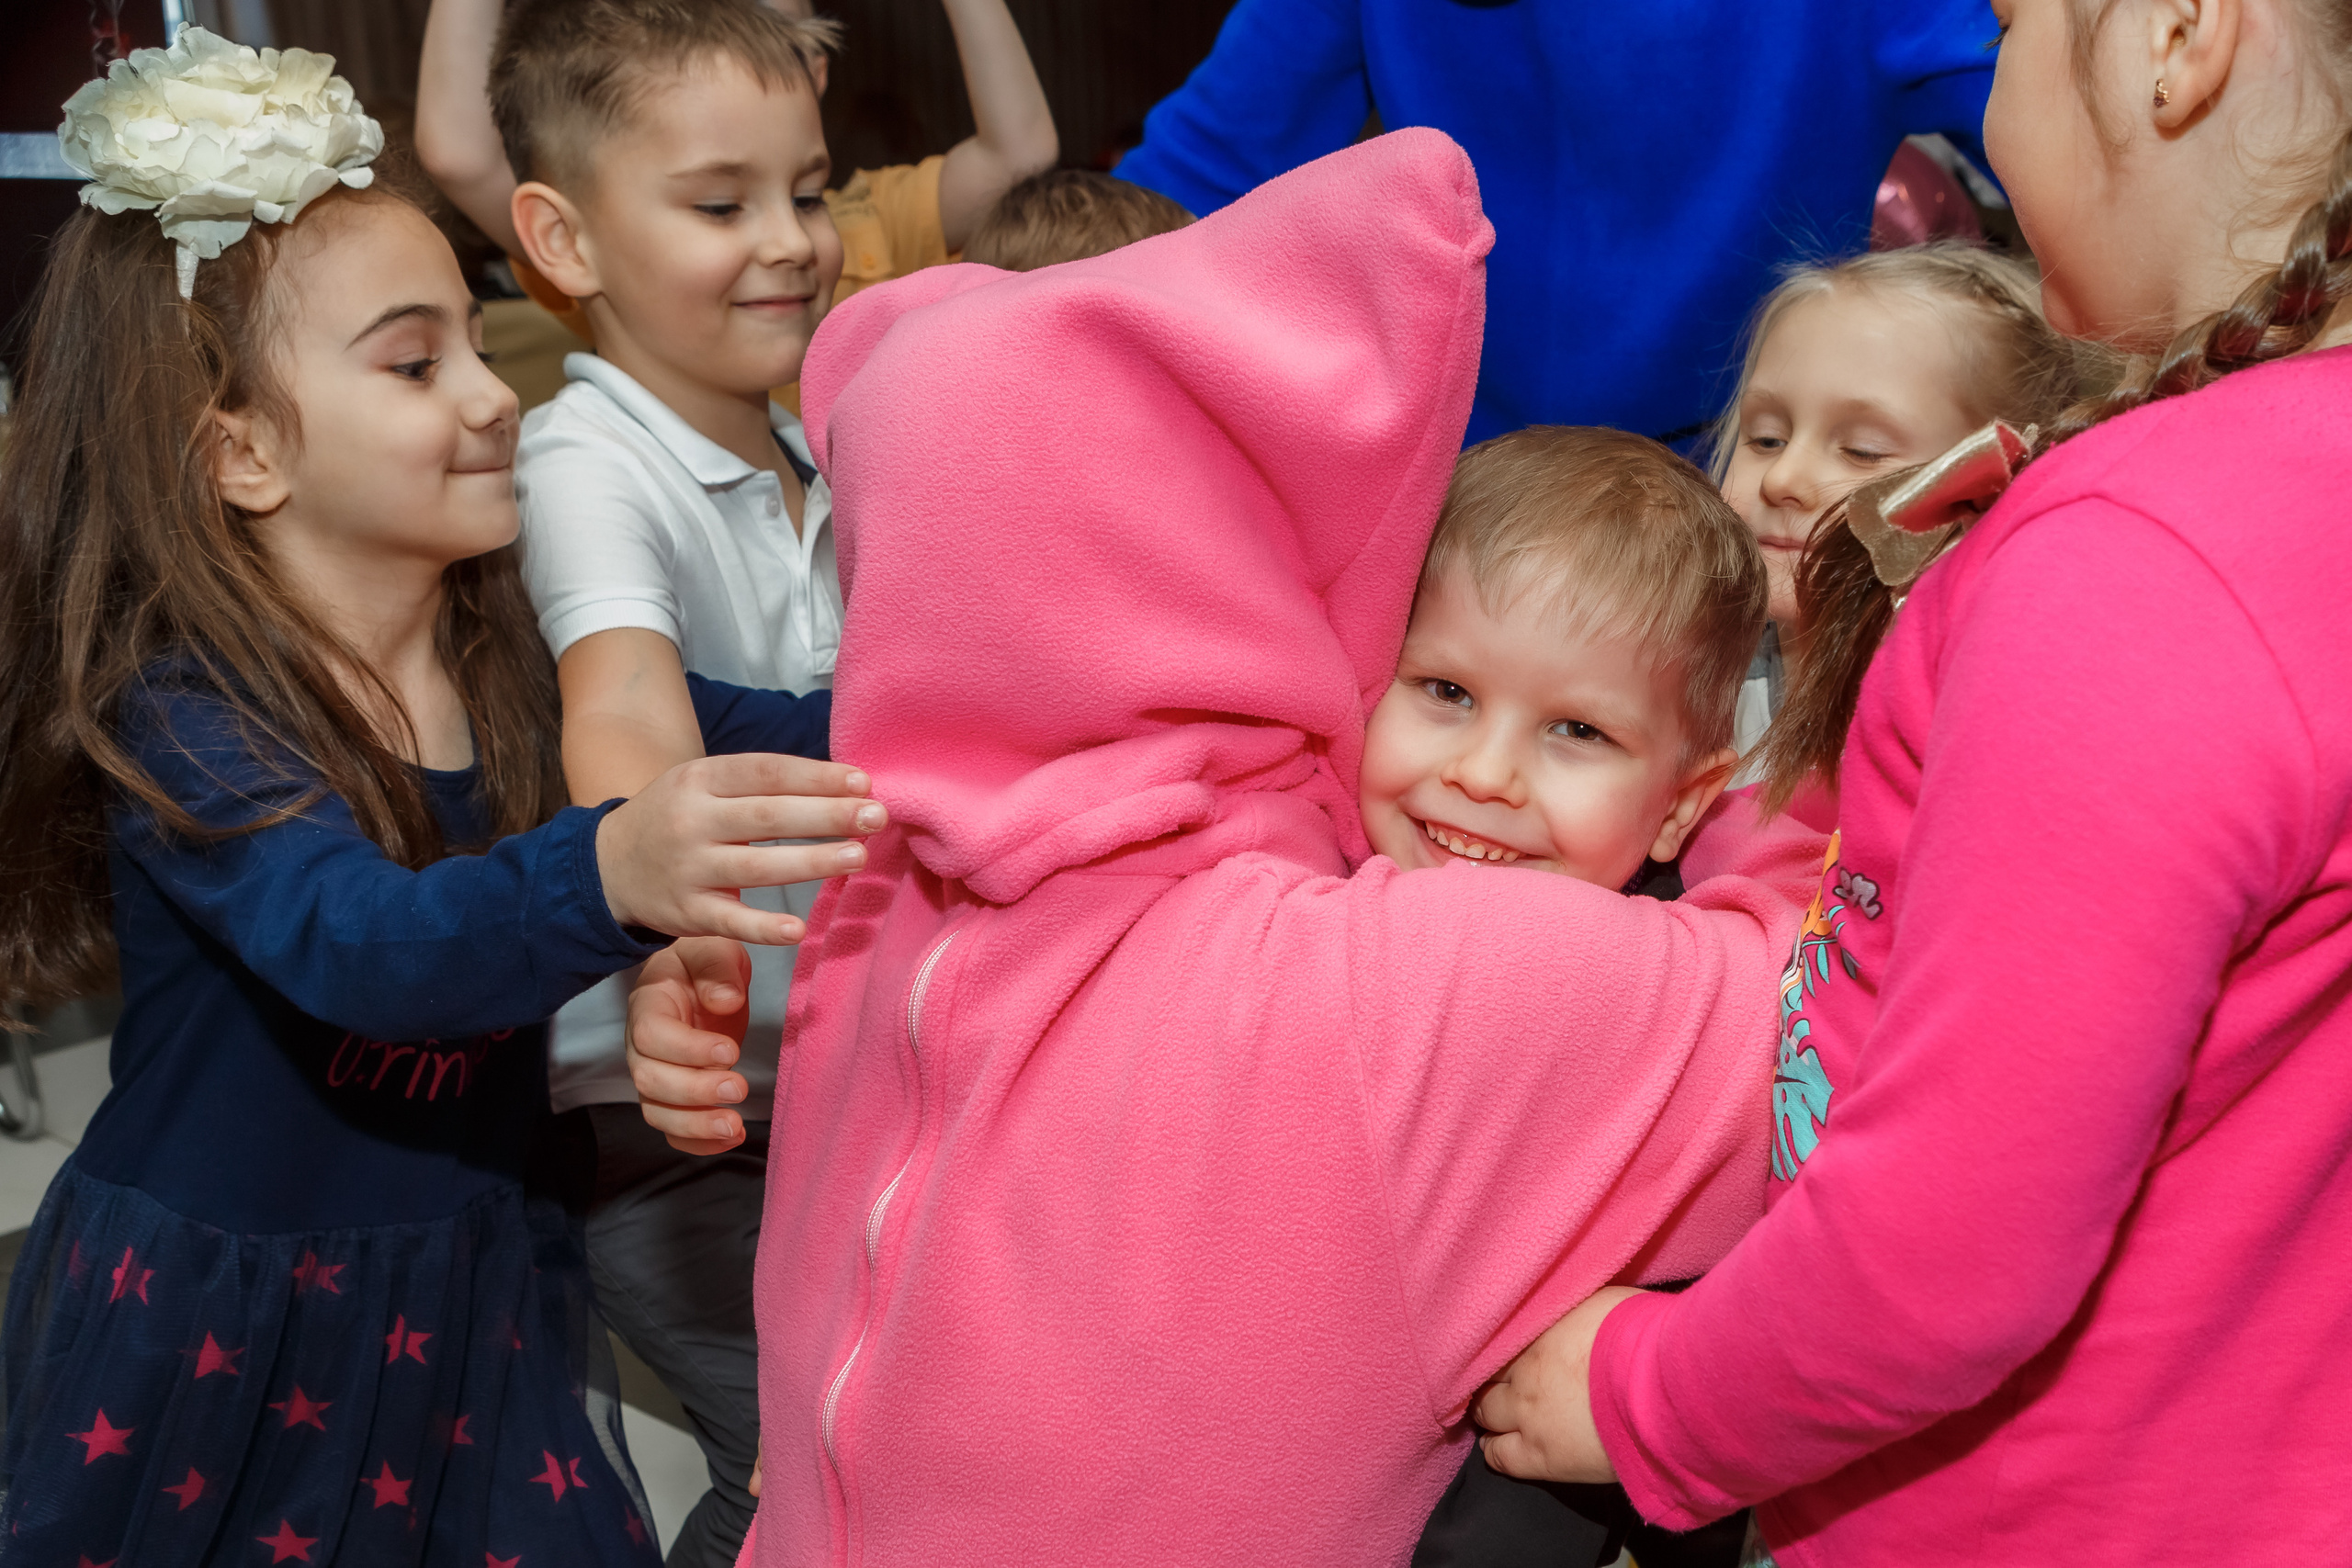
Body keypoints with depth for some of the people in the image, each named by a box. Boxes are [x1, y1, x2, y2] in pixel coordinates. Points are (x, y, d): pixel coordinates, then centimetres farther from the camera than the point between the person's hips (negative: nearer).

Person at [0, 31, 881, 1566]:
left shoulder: (521, 675, -3)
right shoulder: (179, 719, -20)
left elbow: (758, 733, -1)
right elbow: (358, 944, -38)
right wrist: (612, 873, -57)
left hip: (467, 1310, 4)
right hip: (205, 1338, -4)